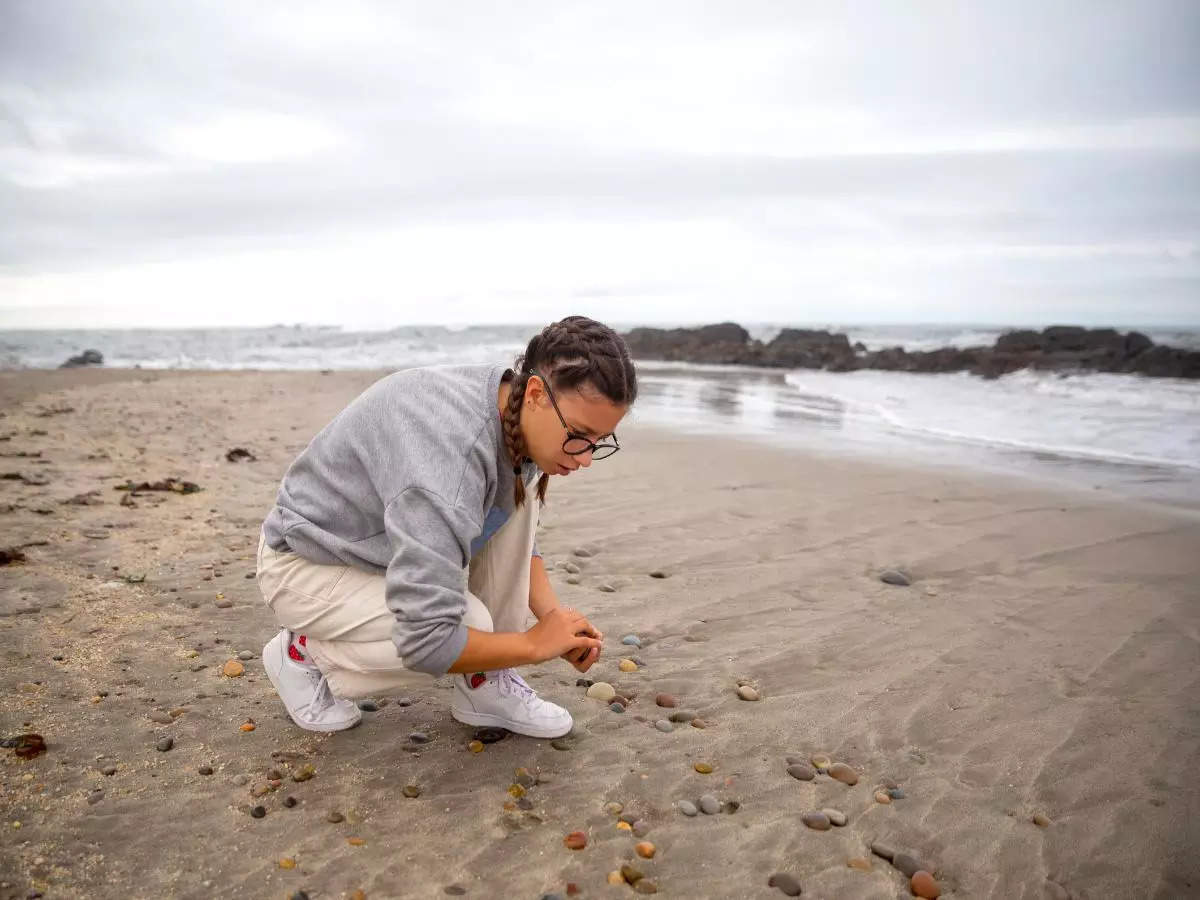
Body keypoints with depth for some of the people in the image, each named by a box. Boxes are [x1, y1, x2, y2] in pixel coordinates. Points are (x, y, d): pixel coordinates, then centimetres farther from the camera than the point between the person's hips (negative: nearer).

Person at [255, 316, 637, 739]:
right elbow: (424, 638, -39)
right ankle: (302, 652, 0)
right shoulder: (450, 451, -39)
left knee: (519, 491, -9)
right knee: (471, 624, -27)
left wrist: (553, 613, -11)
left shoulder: (514, 411, -12)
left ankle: (483, 683, -2)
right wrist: (533, 644, -25)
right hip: (308, 565, -8)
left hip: (382, 543, 8)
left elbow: (518, 538, 5)